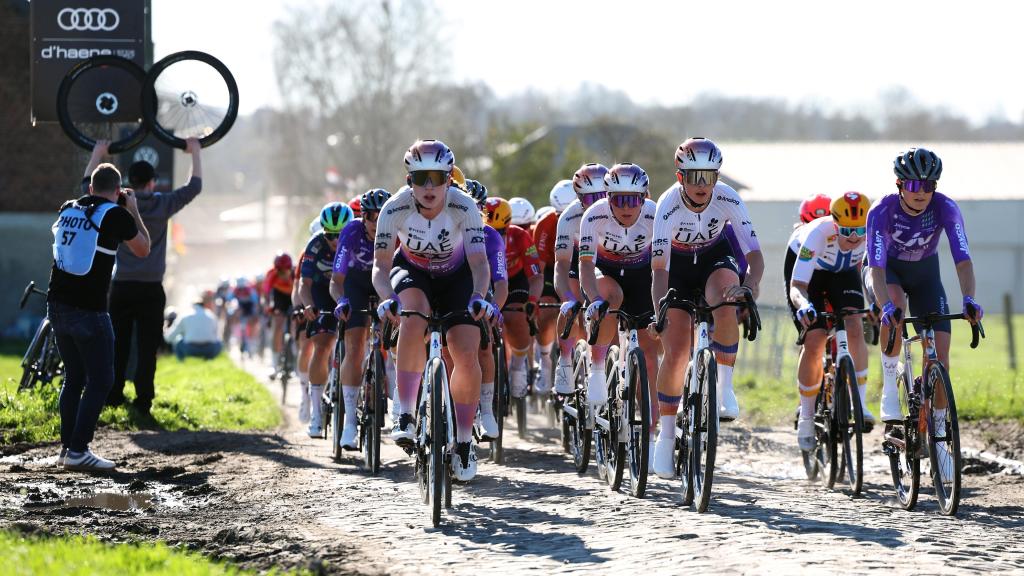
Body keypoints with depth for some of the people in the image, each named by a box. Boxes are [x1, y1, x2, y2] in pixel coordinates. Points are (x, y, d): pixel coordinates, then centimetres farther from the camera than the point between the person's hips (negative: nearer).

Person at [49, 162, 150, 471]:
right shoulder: (116, 215, -8)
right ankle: (78, 450, -9)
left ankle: (67, 446, 14)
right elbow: (143, 249, 6)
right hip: (89, 311, -7)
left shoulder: (68, 209, 9)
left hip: (58, 306, 7)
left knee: (73, 378, 16)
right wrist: (133, 210, 15)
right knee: (100, 381, -1)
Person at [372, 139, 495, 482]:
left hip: (455, 276, 1)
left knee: (466, 354, -15)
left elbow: (479, 262, -34)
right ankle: (406, 417, -30)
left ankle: (464, 442, 3)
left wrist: (478, 297, -54)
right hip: (412, 272, 0)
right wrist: (388, 299, -48)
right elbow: (381, 265, -28)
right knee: (413, 319, -34)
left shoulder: (464, 207, -29)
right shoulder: (396, 208, -28)